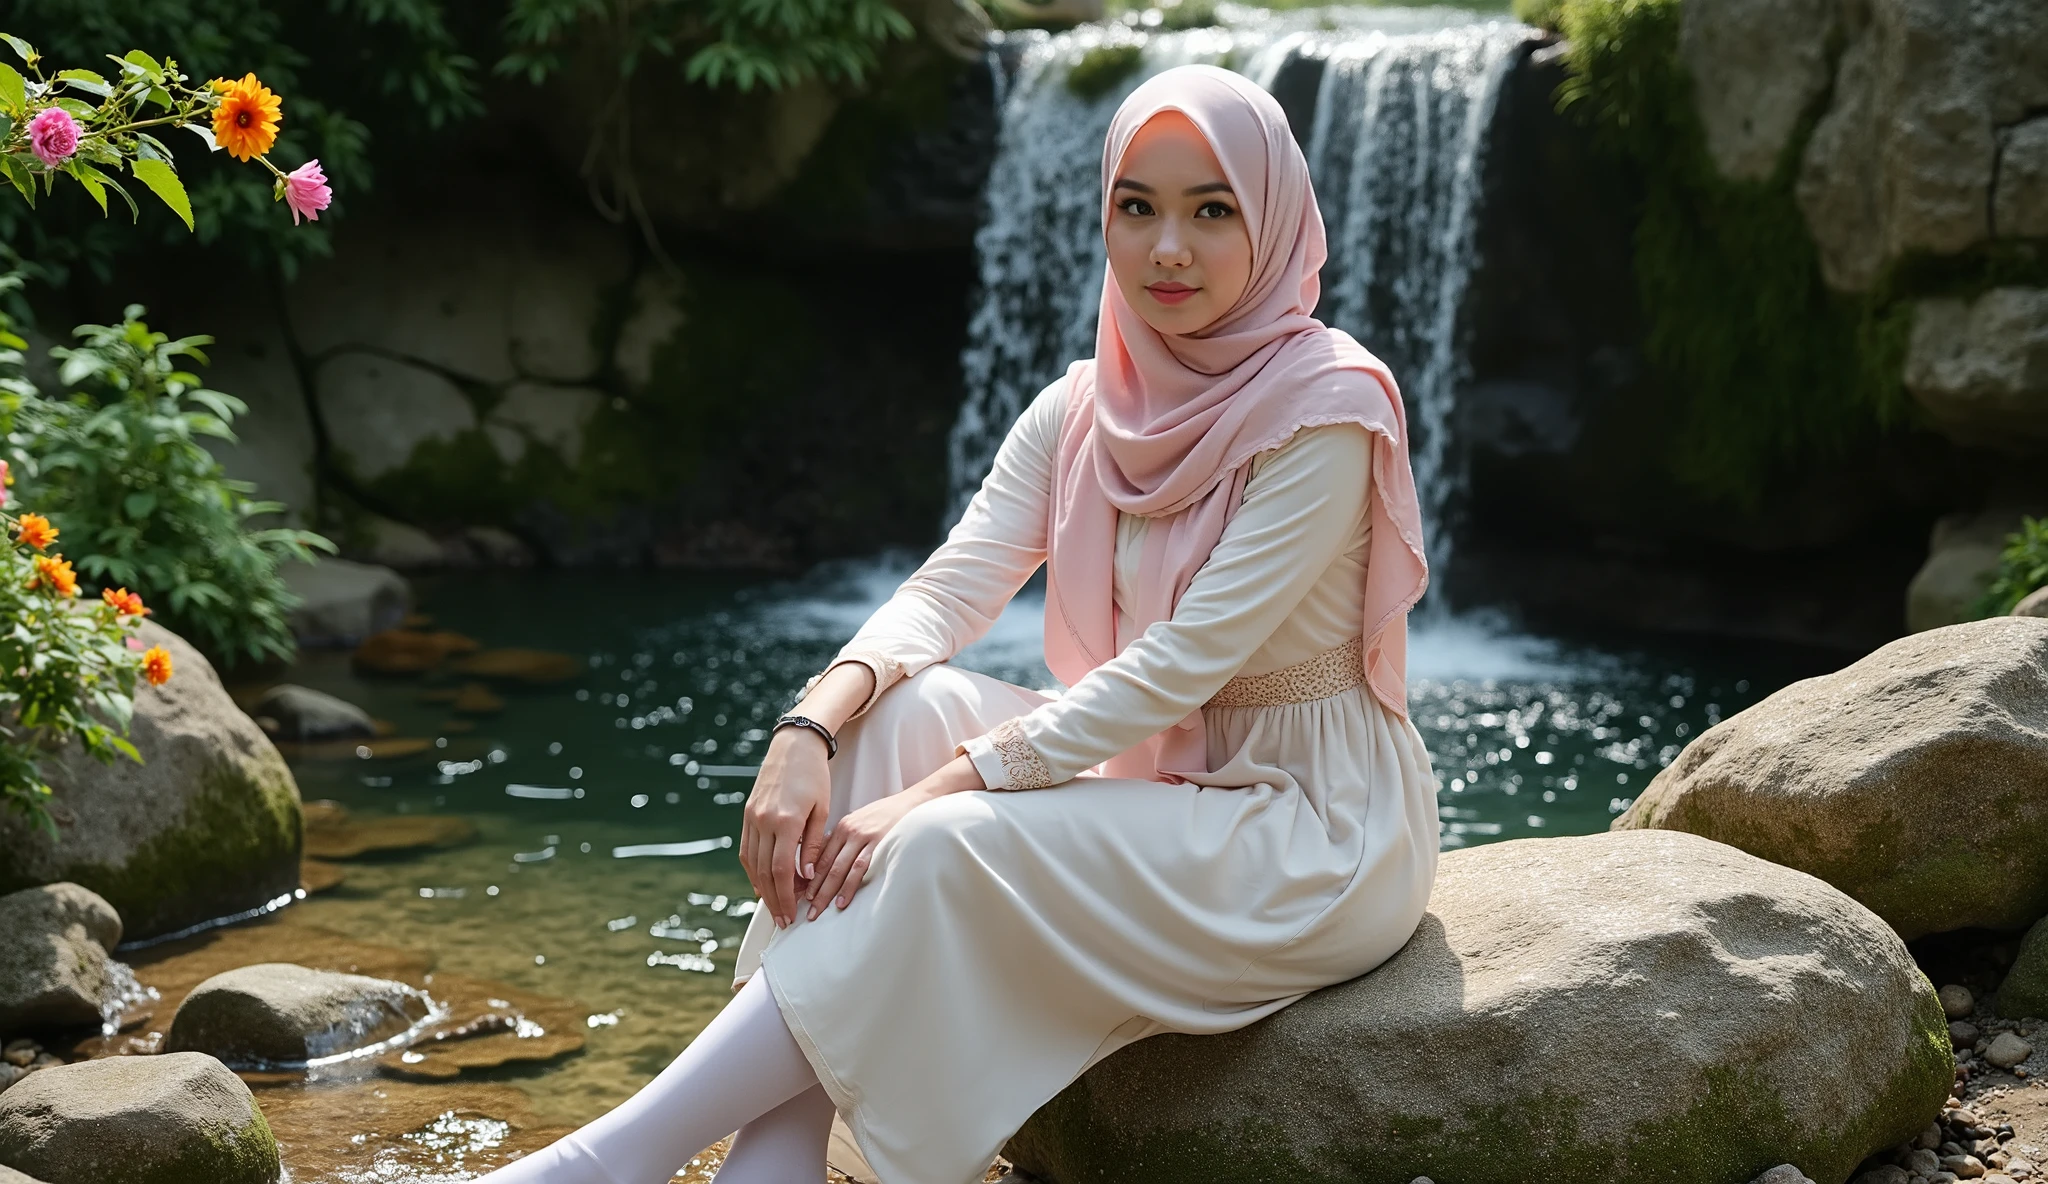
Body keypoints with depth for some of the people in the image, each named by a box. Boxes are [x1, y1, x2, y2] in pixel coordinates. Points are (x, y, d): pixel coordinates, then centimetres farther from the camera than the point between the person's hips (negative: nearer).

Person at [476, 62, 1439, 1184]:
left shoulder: (1328, 408, -18)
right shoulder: (1081, 410, 3)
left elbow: (1180, 665, -24)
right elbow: (945, 591, -6)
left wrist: (941, 790, -27)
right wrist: (809, 732, -25)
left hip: (1319, 832, -6)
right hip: (1155, 784, 6)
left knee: (947, 850, -27)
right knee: (891, 710, -16)